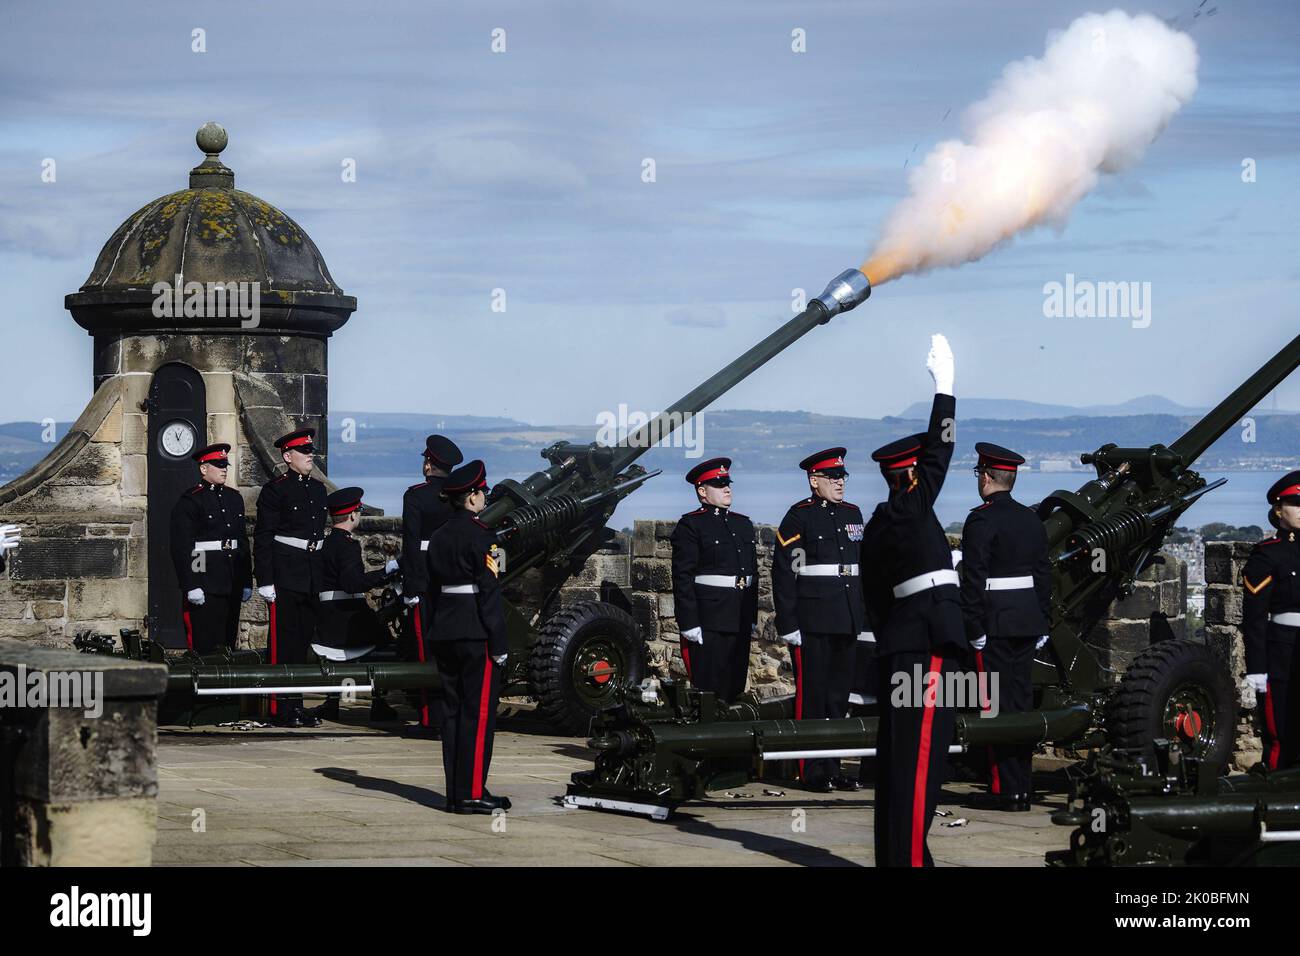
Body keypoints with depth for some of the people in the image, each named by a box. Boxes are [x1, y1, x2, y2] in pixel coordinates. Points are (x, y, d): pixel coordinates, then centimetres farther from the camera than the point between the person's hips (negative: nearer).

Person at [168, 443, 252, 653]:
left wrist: (247, 581, 16)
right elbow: (181, 547, -12)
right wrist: (191, 586, -18)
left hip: (232, 586, 7)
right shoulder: (190, 501, -7)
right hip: (204, 585, -7)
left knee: (228, 642, 8)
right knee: (204, 644, -7)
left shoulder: (234, 498, 16)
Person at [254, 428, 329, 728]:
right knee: (283, 641, -5)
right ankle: (280, 709, -3)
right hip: (285, 576, -7)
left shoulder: (318, 489, 15)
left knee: (304, 639, 9)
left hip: (312, 577, 7)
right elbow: (262, 538, -9)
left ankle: (296, 705, 14)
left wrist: (324, 577, 20)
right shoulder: (275, 490, -6)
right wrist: (265, 581, -15)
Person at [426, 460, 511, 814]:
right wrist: (499, 644, -13)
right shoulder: (481, 536, -11)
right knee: (478, 713, -5)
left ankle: (456, 792, 10)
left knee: (451, 711, 9)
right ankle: (472, 793, -7)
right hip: (476, 634, -8)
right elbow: (489, 592, -14)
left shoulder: (438, 538, 12)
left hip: (444, 633, 8)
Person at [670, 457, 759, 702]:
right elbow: (683, 578, -10)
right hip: (708, 622, -7)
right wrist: (688, 624, -16)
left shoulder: (743, 524, 17)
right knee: (707, 688, -6)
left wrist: (753, 618, 17)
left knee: (735, 686, 8)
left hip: (740, 624, 7)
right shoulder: (690, 525, -5)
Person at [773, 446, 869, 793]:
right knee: (811, 694, -2)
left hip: (846, 621, 6)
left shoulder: (852, 514, 14)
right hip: (813, 621, -6)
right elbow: (783, 573, -8)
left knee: (840, 695, 9)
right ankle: (812, 772, 3)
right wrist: (788, 624, -13)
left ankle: (833, 768, 16)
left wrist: (864, 618, 16)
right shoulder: (798, 517, -5)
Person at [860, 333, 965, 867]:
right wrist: (944, 384, -2)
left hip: (898, 640, 10)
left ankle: (892, 852, 16)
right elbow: (940, 450, -8)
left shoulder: (878, 525, 15)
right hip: (928, 641, -10)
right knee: (922, 754, -10)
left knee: (897, 751, 11)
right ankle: (910, 856, -12)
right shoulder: (910, 510, -10)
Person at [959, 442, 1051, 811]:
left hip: (994, 623, -7)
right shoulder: (1031, 519, 12)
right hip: (1028, 621, 7)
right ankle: (1023, 787, 13)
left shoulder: (982, 520, -11)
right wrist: (1042, 624, 18)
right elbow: (1043, 574, 14)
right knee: (1022, 701, 10)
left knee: (996, 704, -4)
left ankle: (1005, 789, -5)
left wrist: (974, 627, -15)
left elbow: (974, 578, -16)